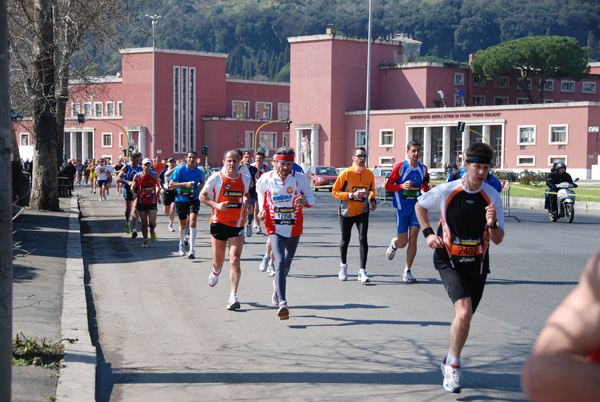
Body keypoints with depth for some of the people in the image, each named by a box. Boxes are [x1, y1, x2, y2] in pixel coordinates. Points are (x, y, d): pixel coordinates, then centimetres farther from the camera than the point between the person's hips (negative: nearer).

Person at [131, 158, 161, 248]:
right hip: (141, 202, 0)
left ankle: (152, 231, 26)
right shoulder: (137, 176, -2)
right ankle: (145, 240, 18)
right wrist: (134, 194, -12)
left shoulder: (155, 175, 1)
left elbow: (158, 186, 17)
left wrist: (157, 195, 5)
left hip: (152, 202, 0)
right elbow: (132, 187, 7)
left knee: (152, 222, -9)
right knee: (144, 223, 4)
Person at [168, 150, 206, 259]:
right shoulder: (179, 169, -8)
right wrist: (185, 184, -20)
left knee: (192, 222, -17)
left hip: (194, 199, 0)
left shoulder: (199, 171, 2)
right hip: (181, 200, 0)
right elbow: (171, 185, -10)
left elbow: (202, 182, 23)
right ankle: (182, 243, 44)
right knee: (183, 224, 13)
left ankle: (192, 250, -17)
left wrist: (199, 187, 0)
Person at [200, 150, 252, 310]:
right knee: (218, 260, 11)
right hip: (219, 223, -1)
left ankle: (233, 297, -11)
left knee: (235, 261, -12)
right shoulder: (216, 178, -5)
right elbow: (202, 196, 1)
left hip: (237, 225, 1)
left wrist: (247, 204, 3)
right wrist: (216, 205, -15)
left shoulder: (245, 179, 4)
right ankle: (215, 272, 49)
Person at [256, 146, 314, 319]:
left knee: (286, 264, 17)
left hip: (294, 229, 2)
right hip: (275, 228, -2)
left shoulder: (300, 179, -6)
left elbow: (311, 197, 1)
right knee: (280, 262, -19)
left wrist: (305, 201, -22)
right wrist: (262, 209, 4)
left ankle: (278, 285, 51)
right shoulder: (266, 179, -5)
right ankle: (282, 303, -24)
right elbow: (260, 192, 17)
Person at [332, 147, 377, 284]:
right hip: (346, 211, -1)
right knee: (345, 240, 10)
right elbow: (335, 191, -8)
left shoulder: (369, 173, 1)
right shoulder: (345, 173, -10)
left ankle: (362, 271, -11)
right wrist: (352, 195, -19)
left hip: (362, 211, 1)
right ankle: (343, 265, 37)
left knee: (363, 239, -14)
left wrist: (373, 200, -1)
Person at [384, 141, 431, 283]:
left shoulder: (423, 169, 5)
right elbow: (388, 186, -4)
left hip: (416, 207, 3)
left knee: (413, 239, -6)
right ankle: (394, 244, 39)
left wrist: (427, 192, -2)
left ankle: (408, 271, 5)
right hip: (402, 208, -3)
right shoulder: (400, 167, -8)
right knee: (403, 242, 0)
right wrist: (402, 186, -21)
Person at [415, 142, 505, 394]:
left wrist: (493, 225, -26)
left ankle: (449, 362, 38)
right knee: (464, 312, -22)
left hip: (477, 264, 3)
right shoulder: (445, 191, -13)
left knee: (464, 317, 12)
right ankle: (453, 366, -3)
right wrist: (428, 233, -2)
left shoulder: (492, 196, -8)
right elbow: (420, 205, 9)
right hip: (449, 261, -3)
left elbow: (498, 240, -6)